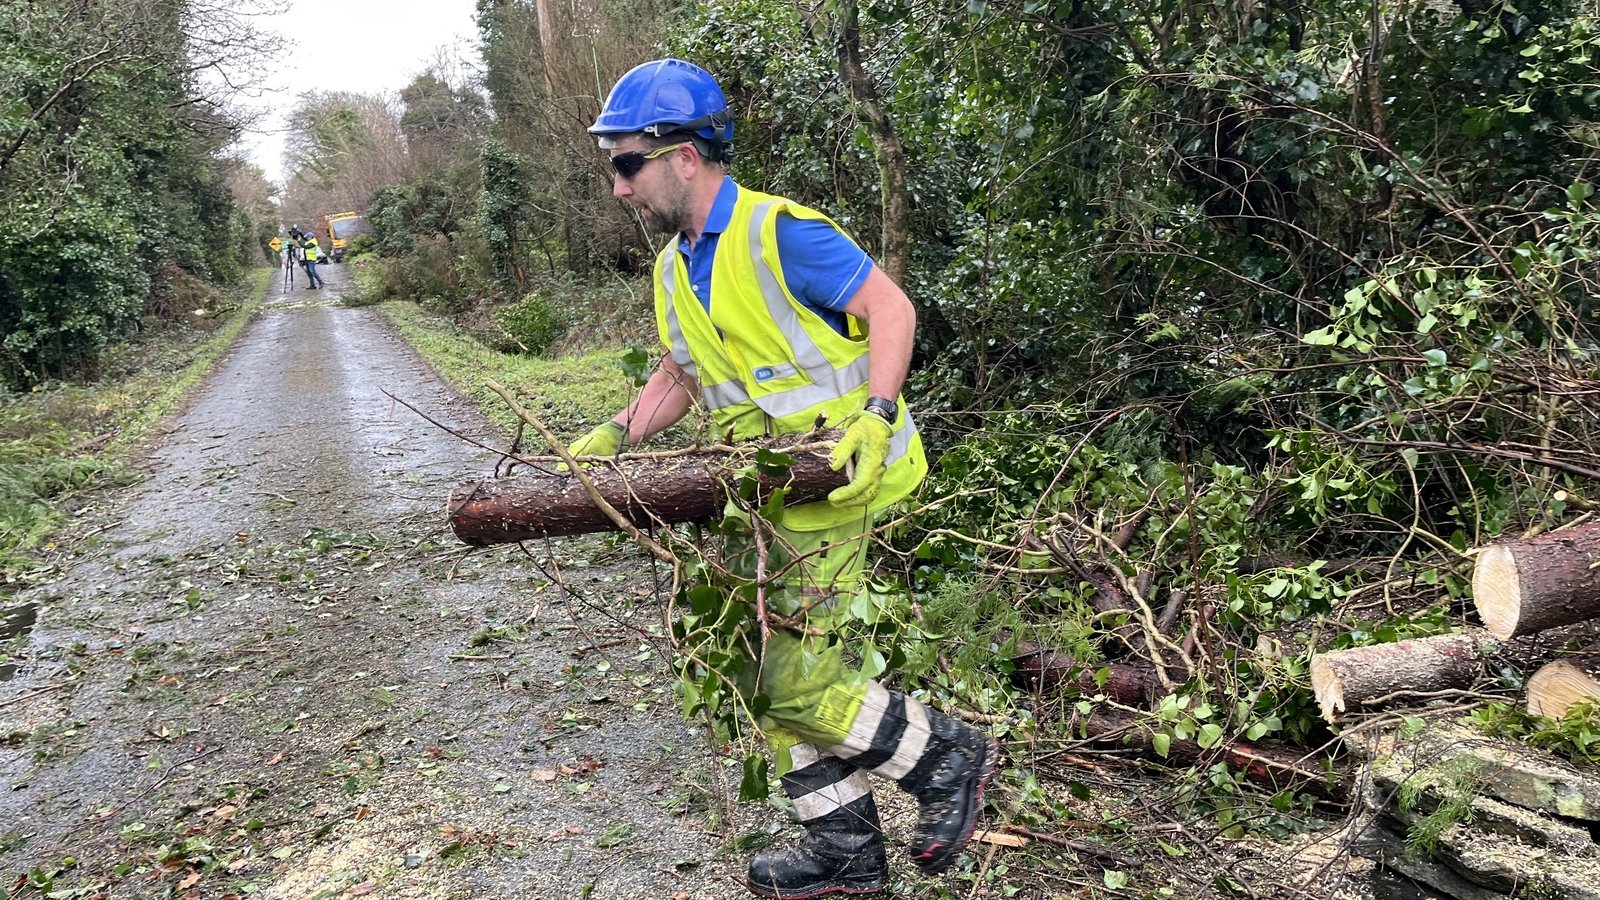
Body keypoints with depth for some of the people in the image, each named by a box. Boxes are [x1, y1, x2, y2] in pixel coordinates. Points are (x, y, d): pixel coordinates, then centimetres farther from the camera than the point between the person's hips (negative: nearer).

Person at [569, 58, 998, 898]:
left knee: (797, 685, -8)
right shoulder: (675, 267, 11)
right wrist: (613, 436, 8)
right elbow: (680, 376, 21)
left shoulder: (781, 232, -16)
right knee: (768, 679, 12)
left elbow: (892, 308, -16)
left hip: (834, 482, -9)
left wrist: (874, 417, -28)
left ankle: (950, 755, 15)